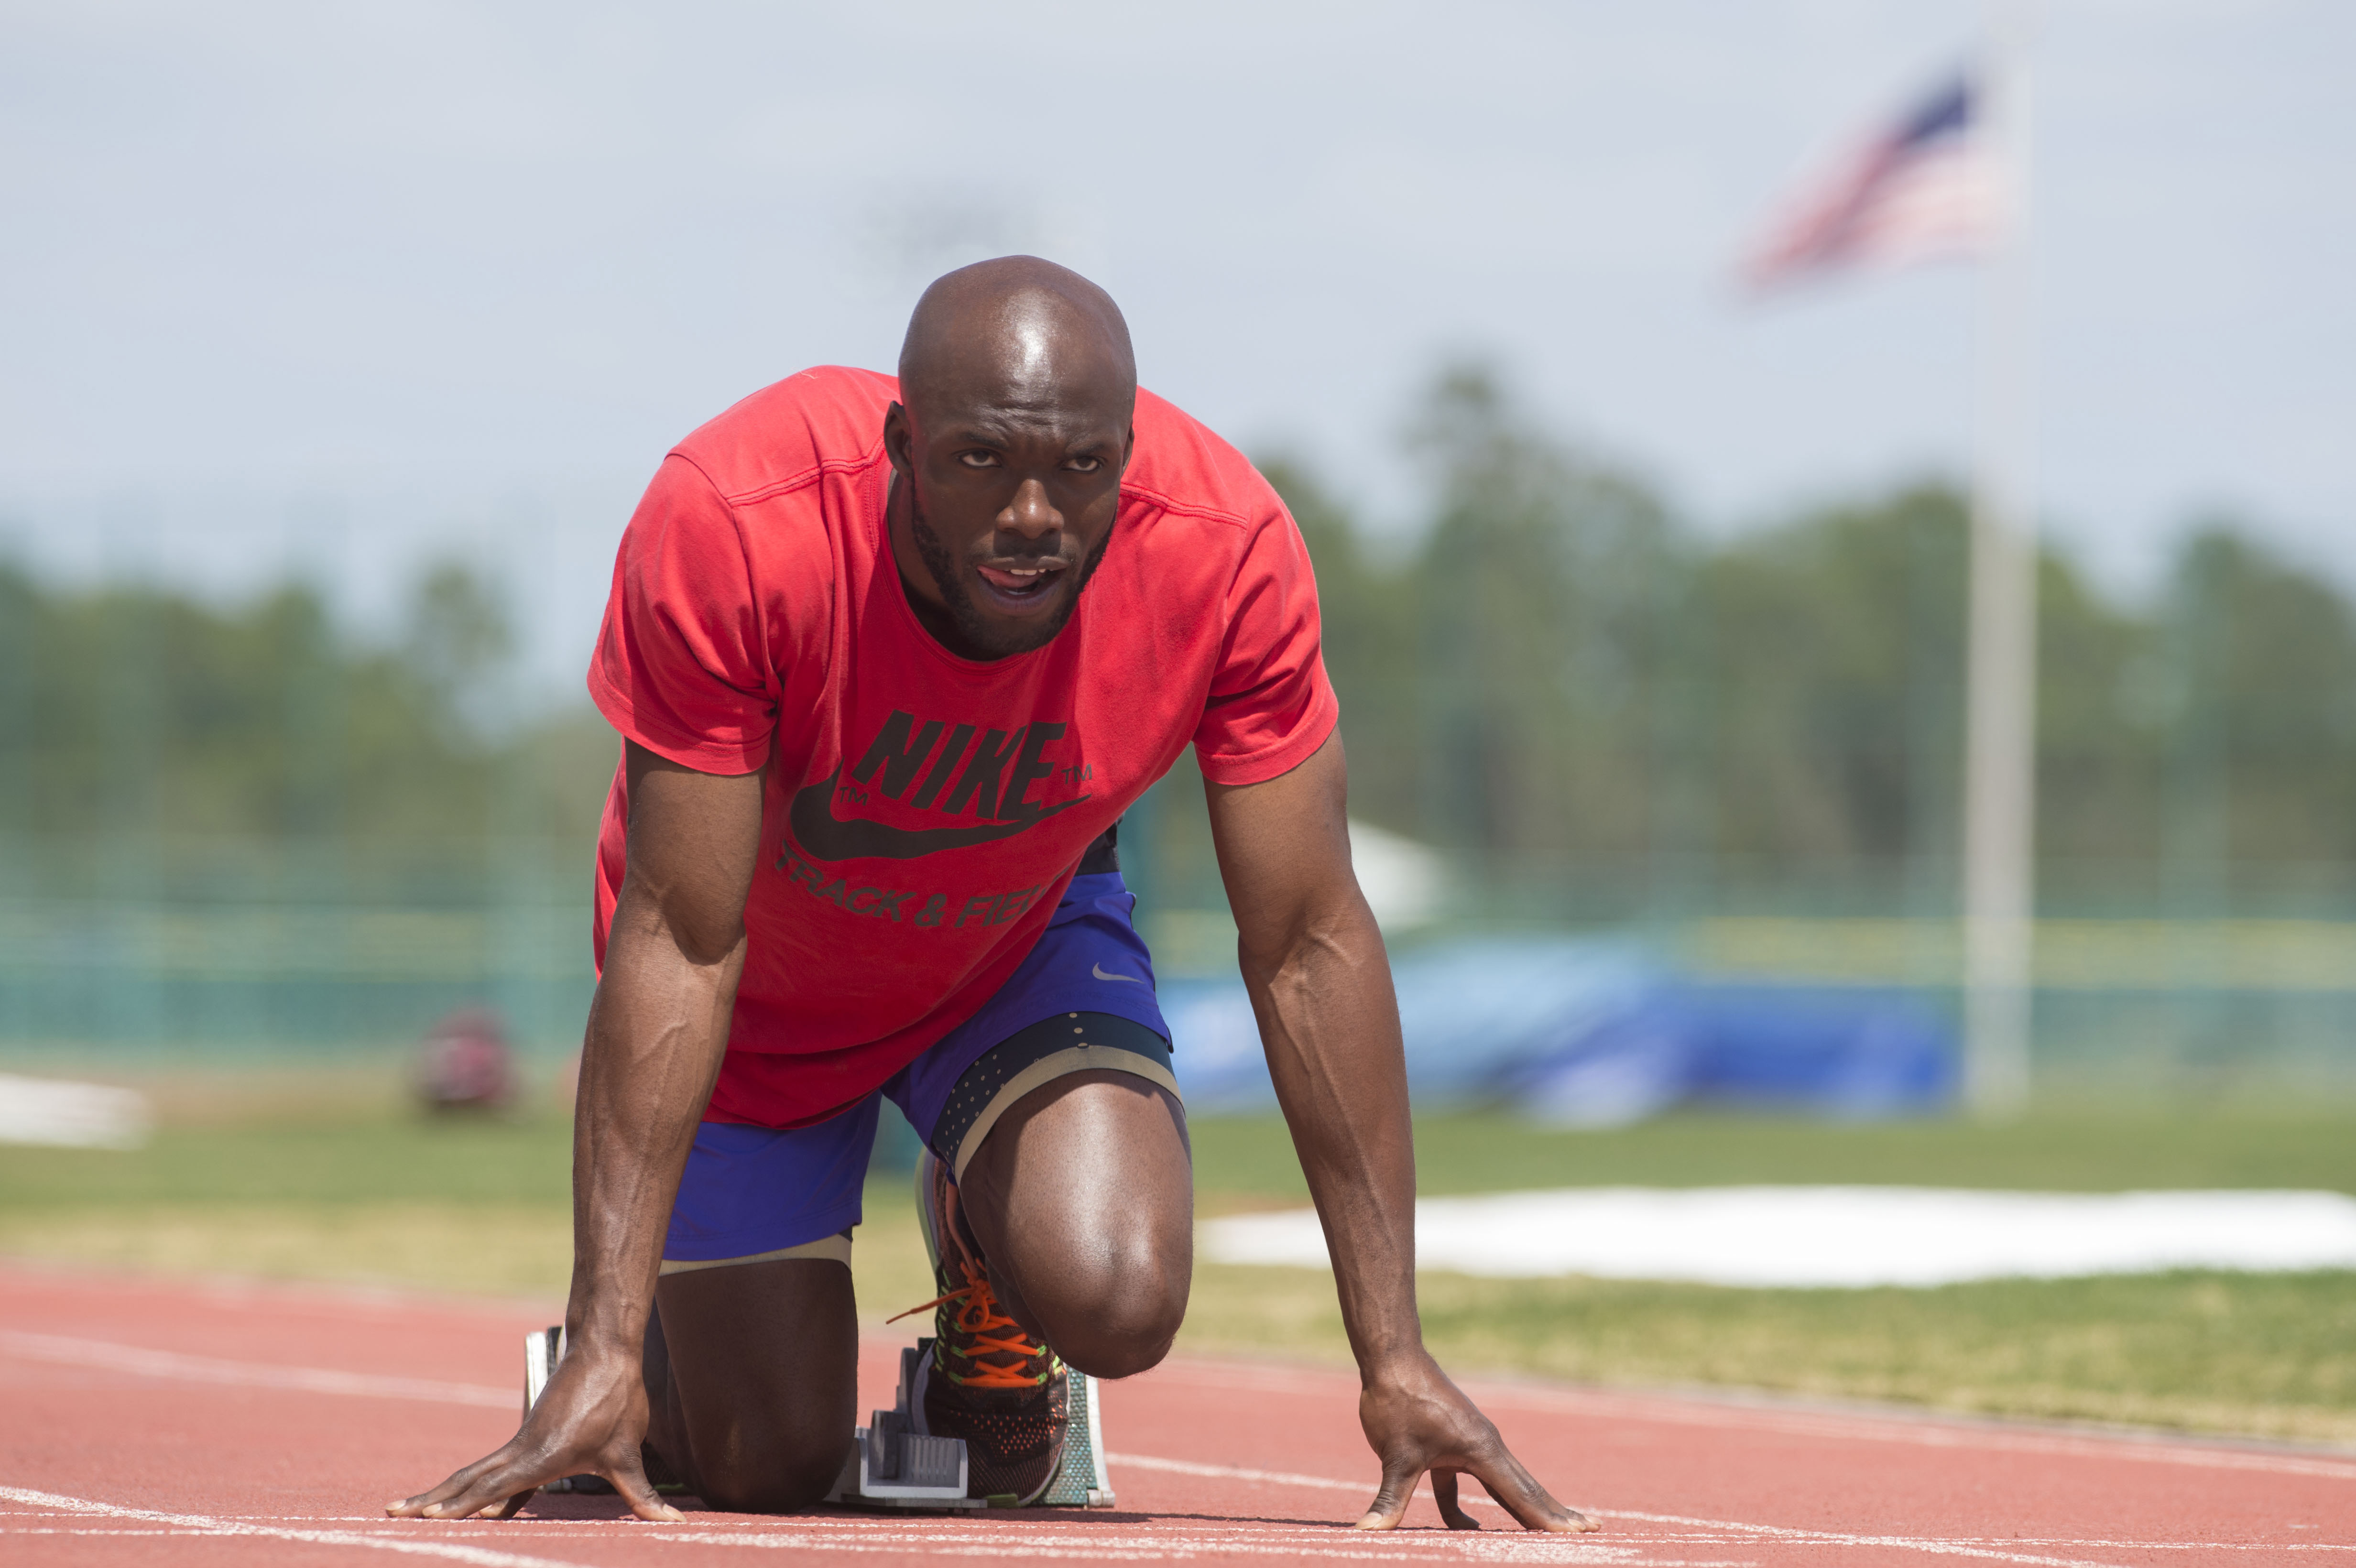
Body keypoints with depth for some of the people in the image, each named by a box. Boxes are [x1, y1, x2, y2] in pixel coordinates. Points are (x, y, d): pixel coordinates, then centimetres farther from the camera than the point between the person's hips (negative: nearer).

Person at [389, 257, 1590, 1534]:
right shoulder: (730, 526, -37)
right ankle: (624, 1334, 36)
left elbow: (1309, 949, -23)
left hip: (1026, 940, 1)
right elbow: (677, 945, -33)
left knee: (1119, 1306, -25)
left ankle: (981, 1245, 13)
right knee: (767, 1471, 0)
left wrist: (1392, 1357, -25)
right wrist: (603, 1358, -37)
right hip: (762, 979, -1)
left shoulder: (1226, 549, -31)